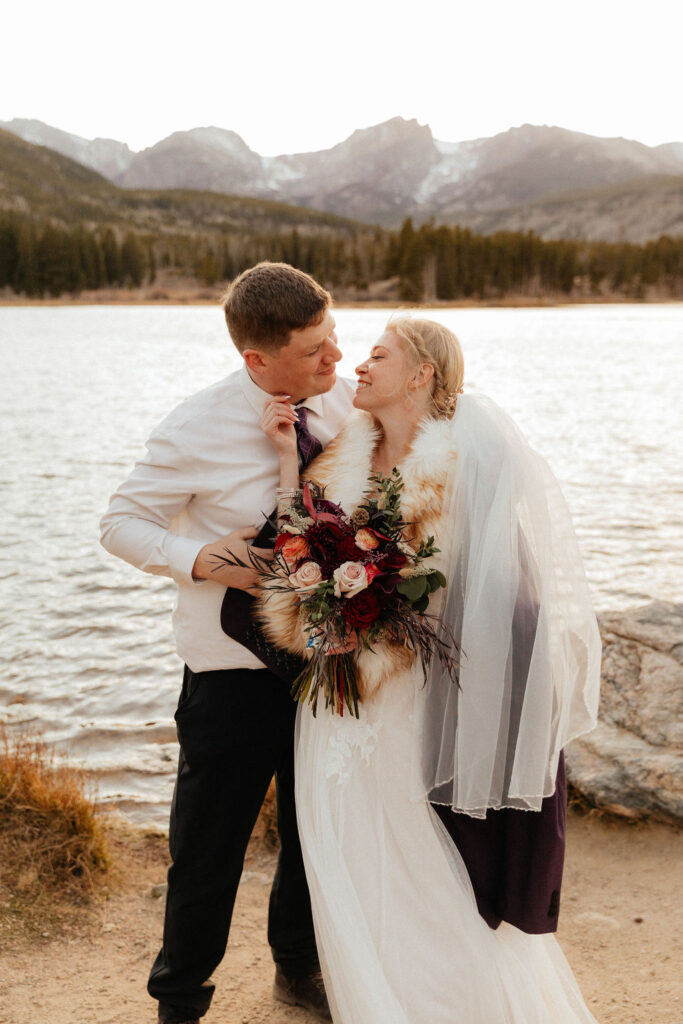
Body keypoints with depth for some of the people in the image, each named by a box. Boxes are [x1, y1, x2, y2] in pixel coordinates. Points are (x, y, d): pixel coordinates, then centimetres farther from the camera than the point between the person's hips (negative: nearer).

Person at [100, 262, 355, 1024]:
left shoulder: (346, 402, -4)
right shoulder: (196, 432, -16)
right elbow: (121, 523, -6)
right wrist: (200, 559, -24)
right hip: (235, 675, -4)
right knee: (207, 854, 10)